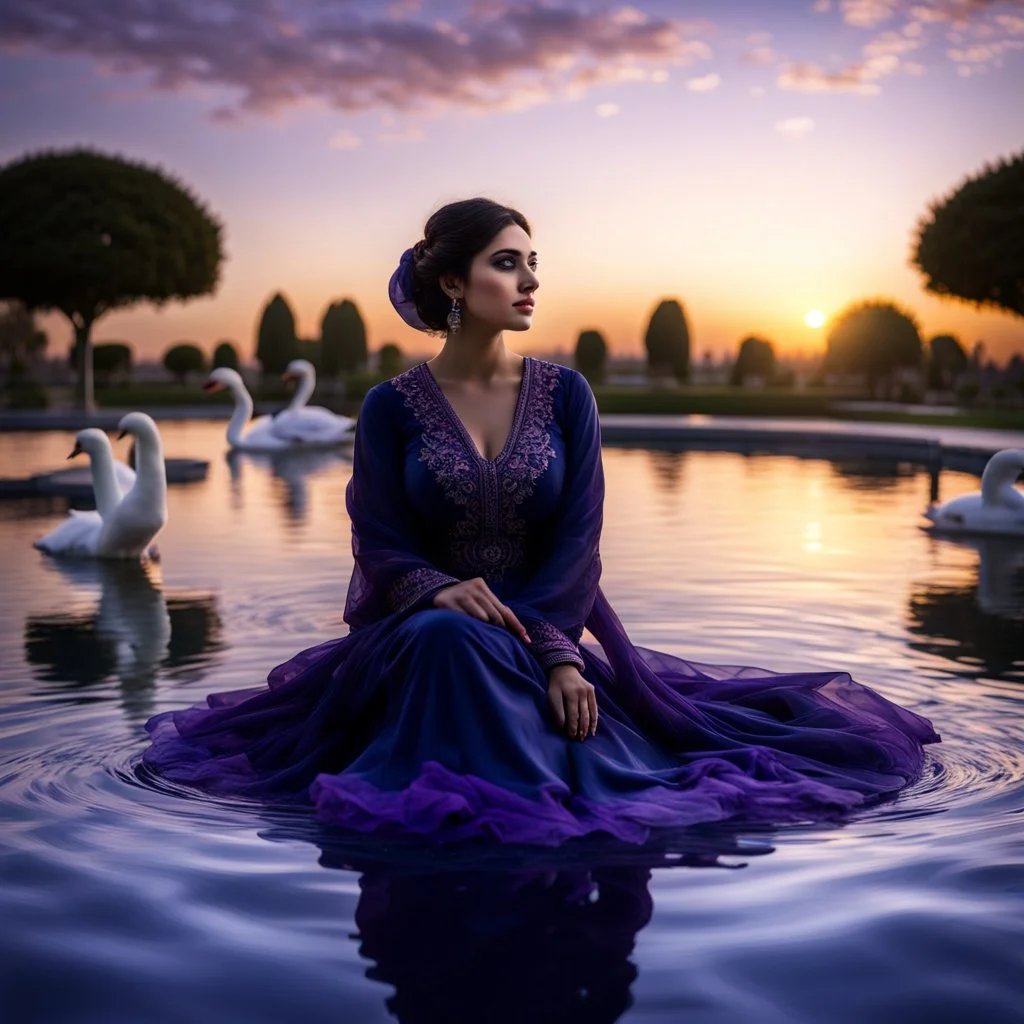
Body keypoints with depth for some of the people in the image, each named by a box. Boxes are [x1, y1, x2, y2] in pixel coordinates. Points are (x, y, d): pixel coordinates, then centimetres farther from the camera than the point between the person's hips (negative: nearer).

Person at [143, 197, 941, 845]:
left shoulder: (566, 394, 2)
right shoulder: (392, 406, -2)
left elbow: (578, 539, -5)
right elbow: (381, 546, -5)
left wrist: (557, 649, -21)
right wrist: (439, 591, -28)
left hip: (549, 625, 2)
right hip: (423, 629, -2)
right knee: (450, 639, -37)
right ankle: (458, 794, -16)